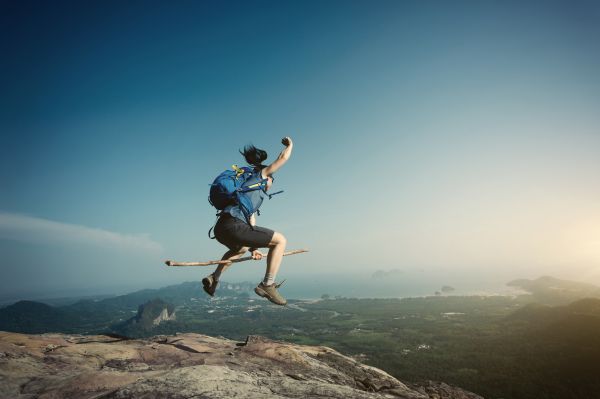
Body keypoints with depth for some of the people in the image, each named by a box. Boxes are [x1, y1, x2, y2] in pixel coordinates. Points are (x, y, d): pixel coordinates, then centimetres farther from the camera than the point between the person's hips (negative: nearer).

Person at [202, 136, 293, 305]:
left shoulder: (250, 186, 33)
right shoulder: (260, 174, 13)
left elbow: (251, 218, 30)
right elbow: (283, 158, 12)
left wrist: (253, 247, 29)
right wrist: (290, 144, 34)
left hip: (220, 229, 9)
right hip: (233, 227, -9)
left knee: (241, 248, 41)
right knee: (280, 240, -1)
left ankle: (213, 278, 39)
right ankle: (267, 285, -6)